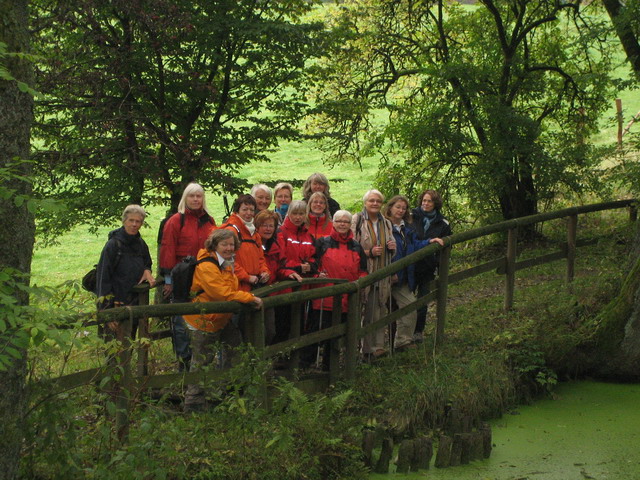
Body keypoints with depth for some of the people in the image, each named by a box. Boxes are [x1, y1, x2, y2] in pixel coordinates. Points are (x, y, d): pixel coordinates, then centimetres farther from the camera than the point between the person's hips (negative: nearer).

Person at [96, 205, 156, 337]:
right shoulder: (113, 245, -12)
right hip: (116, 303, -6)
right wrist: (106, 311, -18)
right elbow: (103, 277, -13)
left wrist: (147, 271, -1)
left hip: (134, 301, 6)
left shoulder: (140, 244, 7)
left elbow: (147, 263, 26)